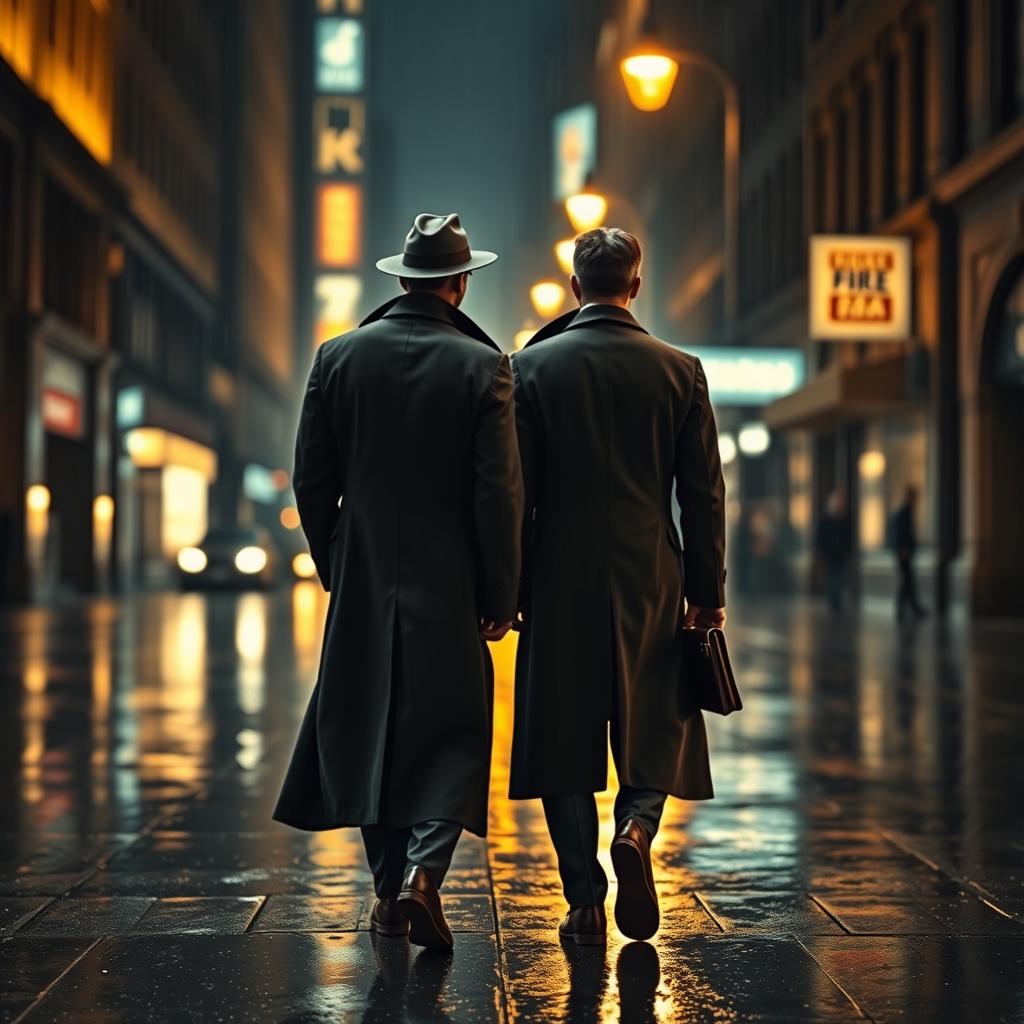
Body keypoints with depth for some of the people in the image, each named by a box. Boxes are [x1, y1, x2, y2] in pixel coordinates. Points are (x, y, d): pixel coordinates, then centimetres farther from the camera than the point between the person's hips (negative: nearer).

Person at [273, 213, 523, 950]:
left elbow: (311, 480, 2)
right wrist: (501, 595, -3)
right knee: (451, 736, 6)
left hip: (363, 585, 3)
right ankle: (423, 873, -11)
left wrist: (335, 568, 14)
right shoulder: (482, 366, -8)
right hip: (450, 587, -3)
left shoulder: (339, 357, 0)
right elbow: (499, 492, -11)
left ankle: (390, 892, 20)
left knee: (370, 730, 13)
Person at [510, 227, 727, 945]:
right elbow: (705, 496, 0)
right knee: (656, 726, 16)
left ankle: (586, 903, 7)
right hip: (651, 583, 1)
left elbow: (515, 489, -3)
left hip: (561, 583, 0)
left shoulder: (533, 366, -2)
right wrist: (709, 594, 6)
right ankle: (636, 829, -11)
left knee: (564, 739, 7)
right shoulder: (680, 370, 0)